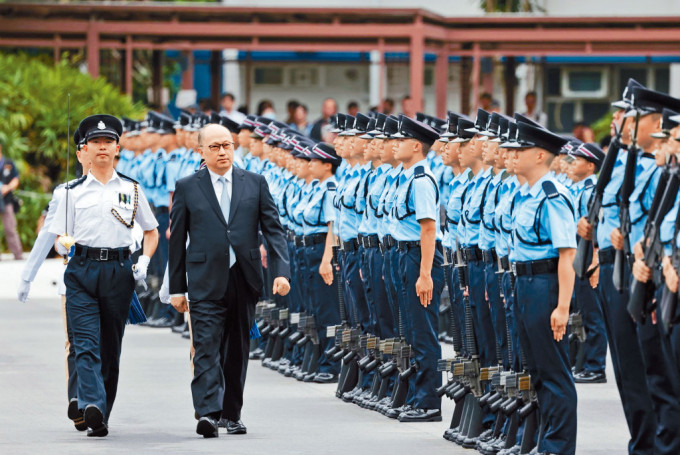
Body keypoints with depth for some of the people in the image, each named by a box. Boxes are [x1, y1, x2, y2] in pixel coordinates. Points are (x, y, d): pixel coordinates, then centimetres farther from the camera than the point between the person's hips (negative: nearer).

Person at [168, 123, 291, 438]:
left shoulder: (255, 184, 8)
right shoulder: (187, 187, 4)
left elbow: (273, 229, 6)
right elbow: (177, 240, 6)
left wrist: (281, 271, -7)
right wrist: (177, 288, 5)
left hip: (244, 279, 3)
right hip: (206, 282, -3)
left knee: (238, 350, 10)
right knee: (206, 348, -13)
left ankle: (232, 413, 21)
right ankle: (208, 413, -21)